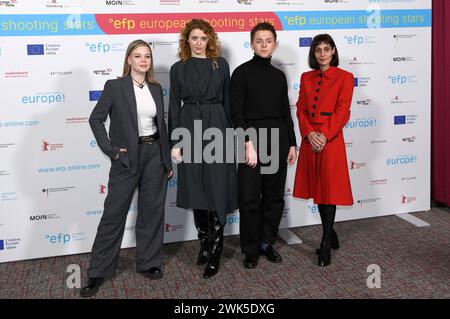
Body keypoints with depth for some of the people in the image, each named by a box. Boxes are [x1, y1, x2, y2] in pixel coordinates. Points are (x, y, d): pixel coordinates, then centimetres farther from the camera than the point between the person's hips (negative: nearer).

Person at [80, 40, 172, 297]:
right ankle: (98, 272, 12)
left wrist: (168, 160, 11)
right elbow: (96, 119, -6)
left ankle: (149, 262, 25)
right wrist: (111, 150, -12)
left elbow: (162, 125, 12)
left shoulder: (156, 88, 9)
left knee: (152, 210, 9)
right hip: (127, 157, -4)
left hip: (154, 155, 4)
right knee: (114, 213, 0)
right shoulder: (115, 86, -5)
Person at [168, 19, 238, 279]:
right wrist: (175, 141, -2)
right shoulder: (178, 68, 7)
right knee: (196, 191, 7)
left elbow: (228, 100, 6)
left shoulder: (221, 64, 6)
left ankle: (215, 253, 4)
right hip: (189, 130, 1)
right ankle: (205, 244, 23)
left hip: (216, 128, -1)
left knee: (217, 190, -3)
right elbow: (174, 106, 5)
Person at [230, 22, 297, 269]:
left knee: (275, 196, 9)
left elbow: (286, 112, 16)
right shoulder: (242, 72, -2)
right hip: (253, 139, -5)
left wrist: (292, 143, 12)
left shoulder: (279, 75, 13)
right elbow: (237, 112, -8)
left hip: (278, 140, 5)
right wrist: (248, 144, -16)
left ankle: (267, 242, 24)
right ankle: (251, 248, 14)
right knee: (250, 198, 1)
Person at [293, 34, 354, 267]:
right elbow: (301, 109, 6)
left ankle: (326, 245, 4)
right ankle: (331, 236, 25)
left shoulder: (344, 77, -1)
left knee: (329, 190, -3)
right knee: (317, 189, 10)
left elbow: (342, 111, -8)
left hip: (331, 139, -5)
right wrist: (309, 133, -10)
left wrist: (325, 136, -16)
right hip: (310, 139, 5)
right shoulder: (306, 78, 12)